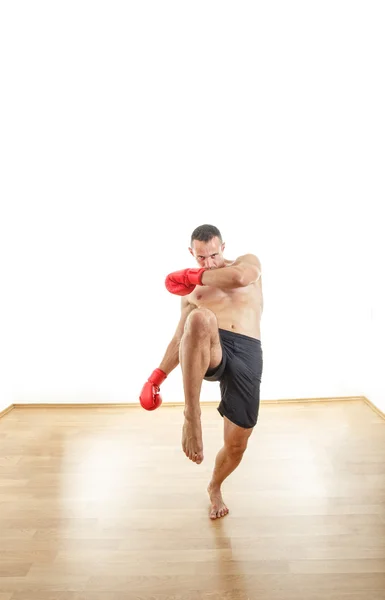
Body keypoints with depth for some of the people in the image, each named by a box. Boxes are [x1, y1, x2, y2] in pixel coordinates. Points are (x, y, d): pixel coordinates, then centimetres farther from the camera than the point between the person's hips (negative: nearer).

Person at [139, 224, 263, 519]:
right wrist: (159, 374, 8)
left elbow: (239, 277, -13)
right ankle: (192, 417, -29)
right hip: (209, 353, 0)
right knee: (201, 318, -37)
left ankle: (215, 488, 43)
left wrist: (192, 276, -1)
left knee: (236, 445, 5)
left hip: (247, 356, 0)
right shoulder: (191, 293, 19)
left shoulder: (248, 261, 13)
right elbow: (180, 338, 21)